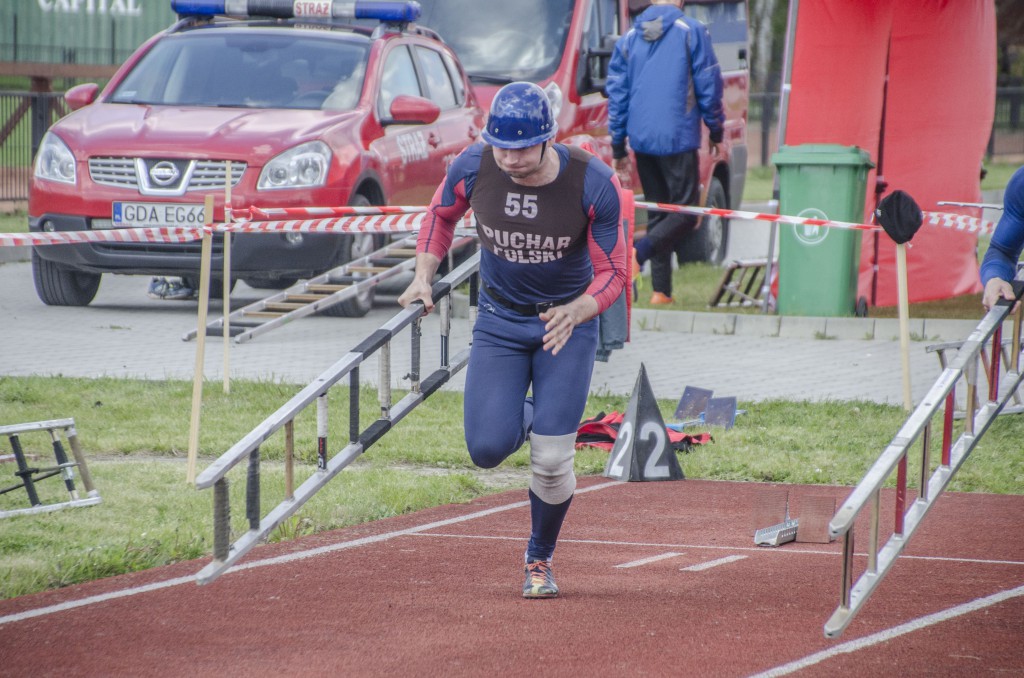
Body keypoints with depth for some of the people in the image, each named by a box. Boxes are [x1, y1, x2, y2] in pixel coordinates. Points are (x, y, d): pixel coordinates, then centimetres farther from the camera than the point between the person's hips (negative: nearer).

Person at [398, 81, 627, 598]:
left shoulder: (593, 183, -24)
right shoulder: (472, 168, -18)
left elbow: (612, 273, -15)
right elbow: (441, 215, 6)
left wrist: (575, 313, -34)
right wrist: (423, 278, -6)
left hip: (569, 320, -2)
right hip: (499, 321, 2)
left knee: (551, 462, -7)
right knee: (487, 448, -13)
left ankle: (540, 559, 21)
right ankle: (522, 417, 24)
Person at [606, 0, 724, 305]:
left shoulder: (629, 37, 9)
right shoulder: (691, 31, -4)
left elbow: (617, 93, 11)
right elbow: (709, 85, -3)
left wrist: (618, 148, 16)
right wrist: (716, 131, 10)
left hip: (642, 140, 5)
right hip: (678, 138, -5)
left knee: (658, 212, 15)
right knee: (685, 211, 0)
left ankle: (661, 291, 11)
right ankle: (639, 253, -26)